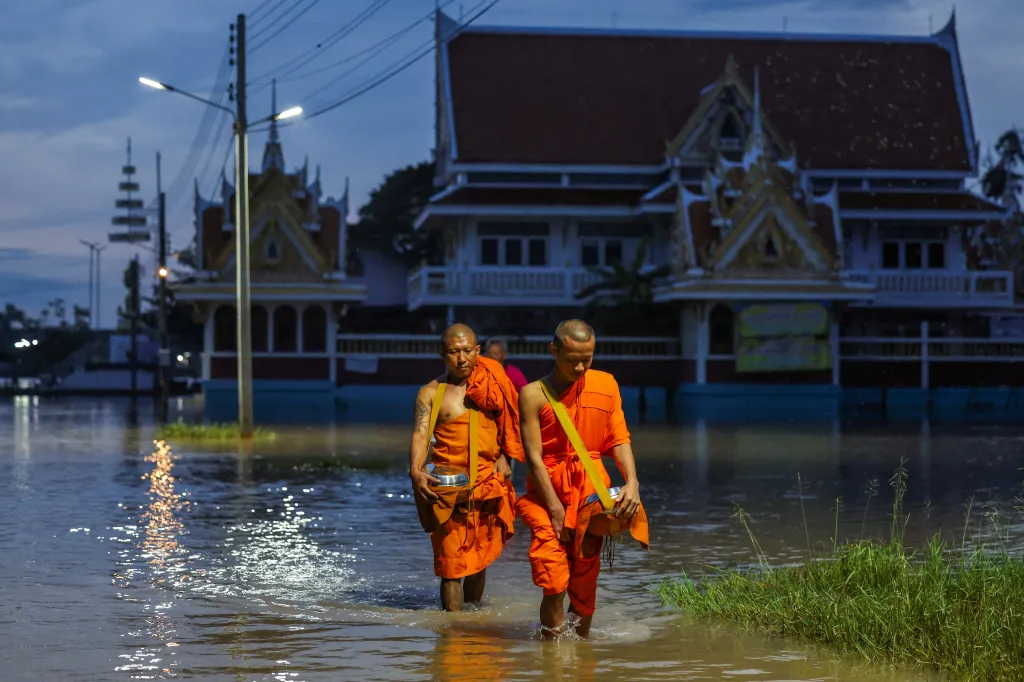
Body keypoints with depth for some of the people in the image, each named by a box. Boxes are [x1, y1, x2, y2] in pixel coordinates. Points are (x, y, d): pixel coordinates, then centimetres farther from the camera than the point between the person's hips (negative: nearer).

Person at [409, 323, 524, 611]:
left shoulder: (493, 385, 10)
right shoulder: (430, 393, 2)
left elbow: (511, 426, 15)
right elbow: (420, 435, -9)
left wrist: (505, 458, -3)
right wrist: (416, 471, -27)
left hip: (489, 484, 3)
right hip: (448, 487, -3)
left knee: (480, 556, 10)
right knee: (451, 560, -9)